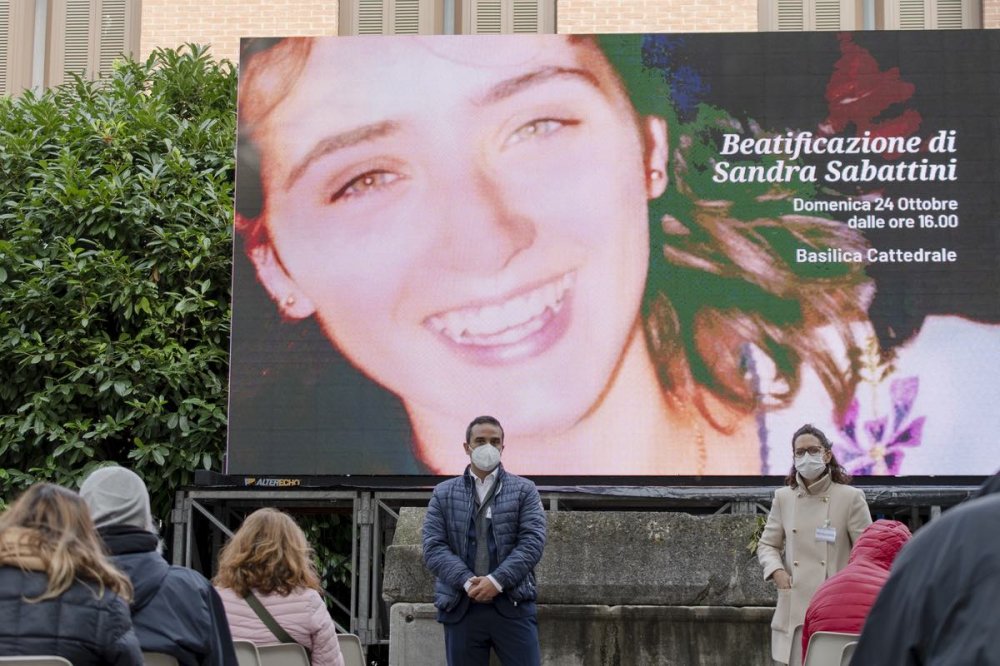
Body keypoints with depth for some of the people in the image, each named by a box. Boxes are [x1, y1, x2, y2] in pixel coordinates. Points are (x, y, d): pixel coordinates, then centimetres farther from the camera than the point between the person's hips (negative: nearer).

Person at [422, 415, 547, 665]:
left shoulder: (524, 490, 9)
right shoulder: (443, 494, 12)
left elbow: (532, 543, -3)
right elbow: (434, 547, 1)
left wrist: (496, 581, -15)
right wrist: (467, 582, -13)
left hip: (513, 605, -1)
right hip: (460, 607, 1)